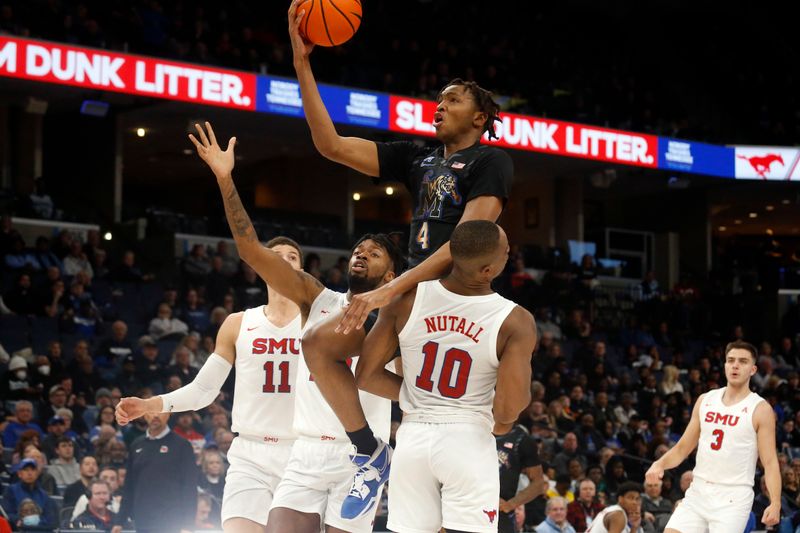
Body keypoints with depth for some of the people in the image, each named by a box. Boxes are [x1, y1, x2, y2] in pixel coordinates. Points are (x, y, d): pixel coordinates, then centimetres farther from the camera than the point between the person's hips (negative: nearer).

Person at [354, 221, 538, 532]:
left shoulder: (407, 299, -4)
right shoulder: (516, 322, -13)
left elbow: (366, 376, -1)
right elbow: (509, 408, -18)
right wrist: (500, 424, 6)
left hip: (413, 439, 4)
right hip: (469, 442, -3)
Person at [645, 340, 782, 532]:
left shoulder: (760, 409, -4)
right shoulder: (705, 400, 11)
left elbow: (770, 462, -8)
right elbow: (682, 448, 15)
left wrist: (775, 503, -21)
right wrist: (660, 464, -4)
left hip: (733, 497, -5)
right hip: (698, 492, 5)